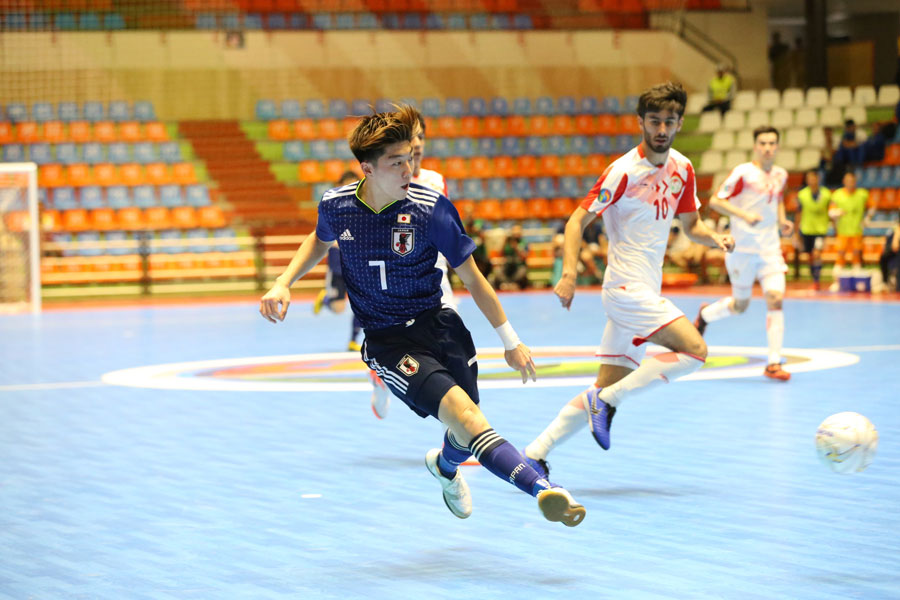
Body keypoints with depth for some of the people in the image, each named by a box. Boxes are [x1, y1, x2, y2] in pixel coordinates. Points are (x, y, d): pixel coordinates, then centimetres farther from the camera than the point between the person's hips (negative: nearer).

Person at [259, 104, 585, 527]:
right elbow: (320, 240, 20)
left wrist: (510, 341, 5)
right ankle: (542, 488, -38)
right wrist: (283, 284, 7)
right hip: (387, 341, -2)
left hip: (439, 326, 2)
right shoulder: (336, 206, -8)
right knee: (463, 412, -25)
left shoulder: (431, 209, -12)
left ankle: (445, 466, 44)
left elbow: (471, 277, -1)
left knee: (467, 435, 5)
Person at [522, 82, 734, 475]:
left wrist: (715, 238, -1)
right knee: (694, 350, -20)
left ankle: (535, 454, 9)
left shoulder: (682, 169, 9)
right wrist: (569, 274, -24)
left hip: (646, 291, 7)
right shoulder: (624, 172, -12)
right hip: (627, 286, -7)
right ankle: (607, 401, -12)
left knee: (607, 388, 6)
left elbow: (691, 224, 21)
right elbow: (578, 220, -11)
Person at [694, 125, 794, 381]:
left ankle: (774, 364, -7)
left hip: (770, 249, 4)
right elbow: (715, 201, -12)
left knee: (775, 299, -12)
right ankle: (706, 314, 42)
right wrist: (744, 215, -24)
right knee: (740, 305, 7)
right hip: (743, 248, -4)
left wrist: (782, 220, 9)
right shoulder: (743, 172, -10)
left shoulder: (780, 175, 8)